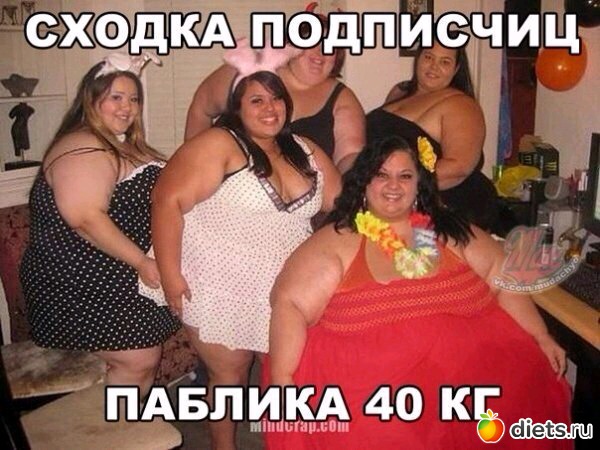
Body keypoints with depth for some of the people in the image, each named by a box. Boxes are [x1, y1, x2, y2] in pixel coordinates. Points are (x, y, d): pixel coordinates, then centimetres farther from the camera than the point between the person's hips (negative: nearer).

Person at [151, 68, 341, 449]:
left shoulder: (306, 153, 6)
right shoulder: (218, 145, -13)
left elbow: (342, 202, 12)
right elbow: (169, 201, -18)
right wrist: (171, 275, -20)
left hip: (283, 293, 5)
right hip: (219, 291, -5)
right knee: (230, 374, 8)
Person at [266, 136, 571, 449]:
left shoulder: (451, 232, 13)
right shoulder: (336, 241, 0)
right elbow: (290, 305, -6)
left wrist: (541, 338, 6)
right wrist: (282, 380, -15)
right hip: (370, 391, -3)